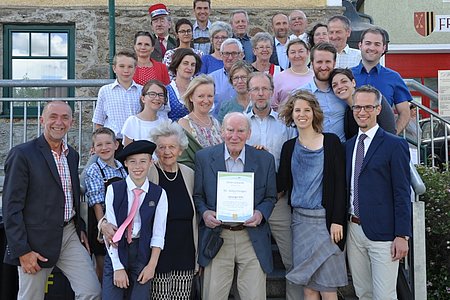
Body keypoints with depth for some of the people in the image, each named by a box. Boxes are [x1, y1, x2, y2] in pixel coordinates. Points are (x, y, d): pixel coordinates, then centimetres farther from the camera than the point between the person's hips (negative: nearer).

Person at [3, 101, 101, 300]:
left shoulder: (72, 155, 11)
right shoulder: (22, 154, -10)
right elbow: (11, 207, -12)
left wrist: (80, 228, 11)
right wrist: (22, 250, -15)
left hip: (70, 235, 6)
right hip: (36, 240, -5)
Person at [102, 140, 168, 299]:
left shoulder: (159, 194, -1)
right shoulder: (113, 189, -3)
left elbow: (158, 234, 0)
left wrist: (152, 265, -7)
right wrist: (118, 267, -9)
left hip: (143, 253, 1)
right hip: (116, 252, 0)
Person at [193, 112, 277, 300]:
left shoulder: (265, 159, 3)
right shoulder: (204, 157, 2)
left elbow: (270, 197, 10)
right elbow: (197, 195, 8)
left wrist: (260, 213, -10)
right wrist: (205, 213, -12)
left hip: (252, 239, 1)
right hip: (217, 237, 0)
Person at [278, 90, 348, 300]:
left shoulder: (331, 142, -1)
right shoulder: (289, 147, 11)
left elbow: (340, 184, -4)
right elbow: (280, 184, 6)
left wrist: (337, 220, -11)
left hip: (325, 218, -4)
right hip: (300, 219, 4)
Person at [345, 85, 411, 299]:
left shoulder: (395, 145, -5)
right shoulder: (348, 145, 13)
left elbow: (402, 193, -8)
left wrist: (402, 235, -12)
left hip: (383, 233, -5)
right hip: (353, 229, 6)